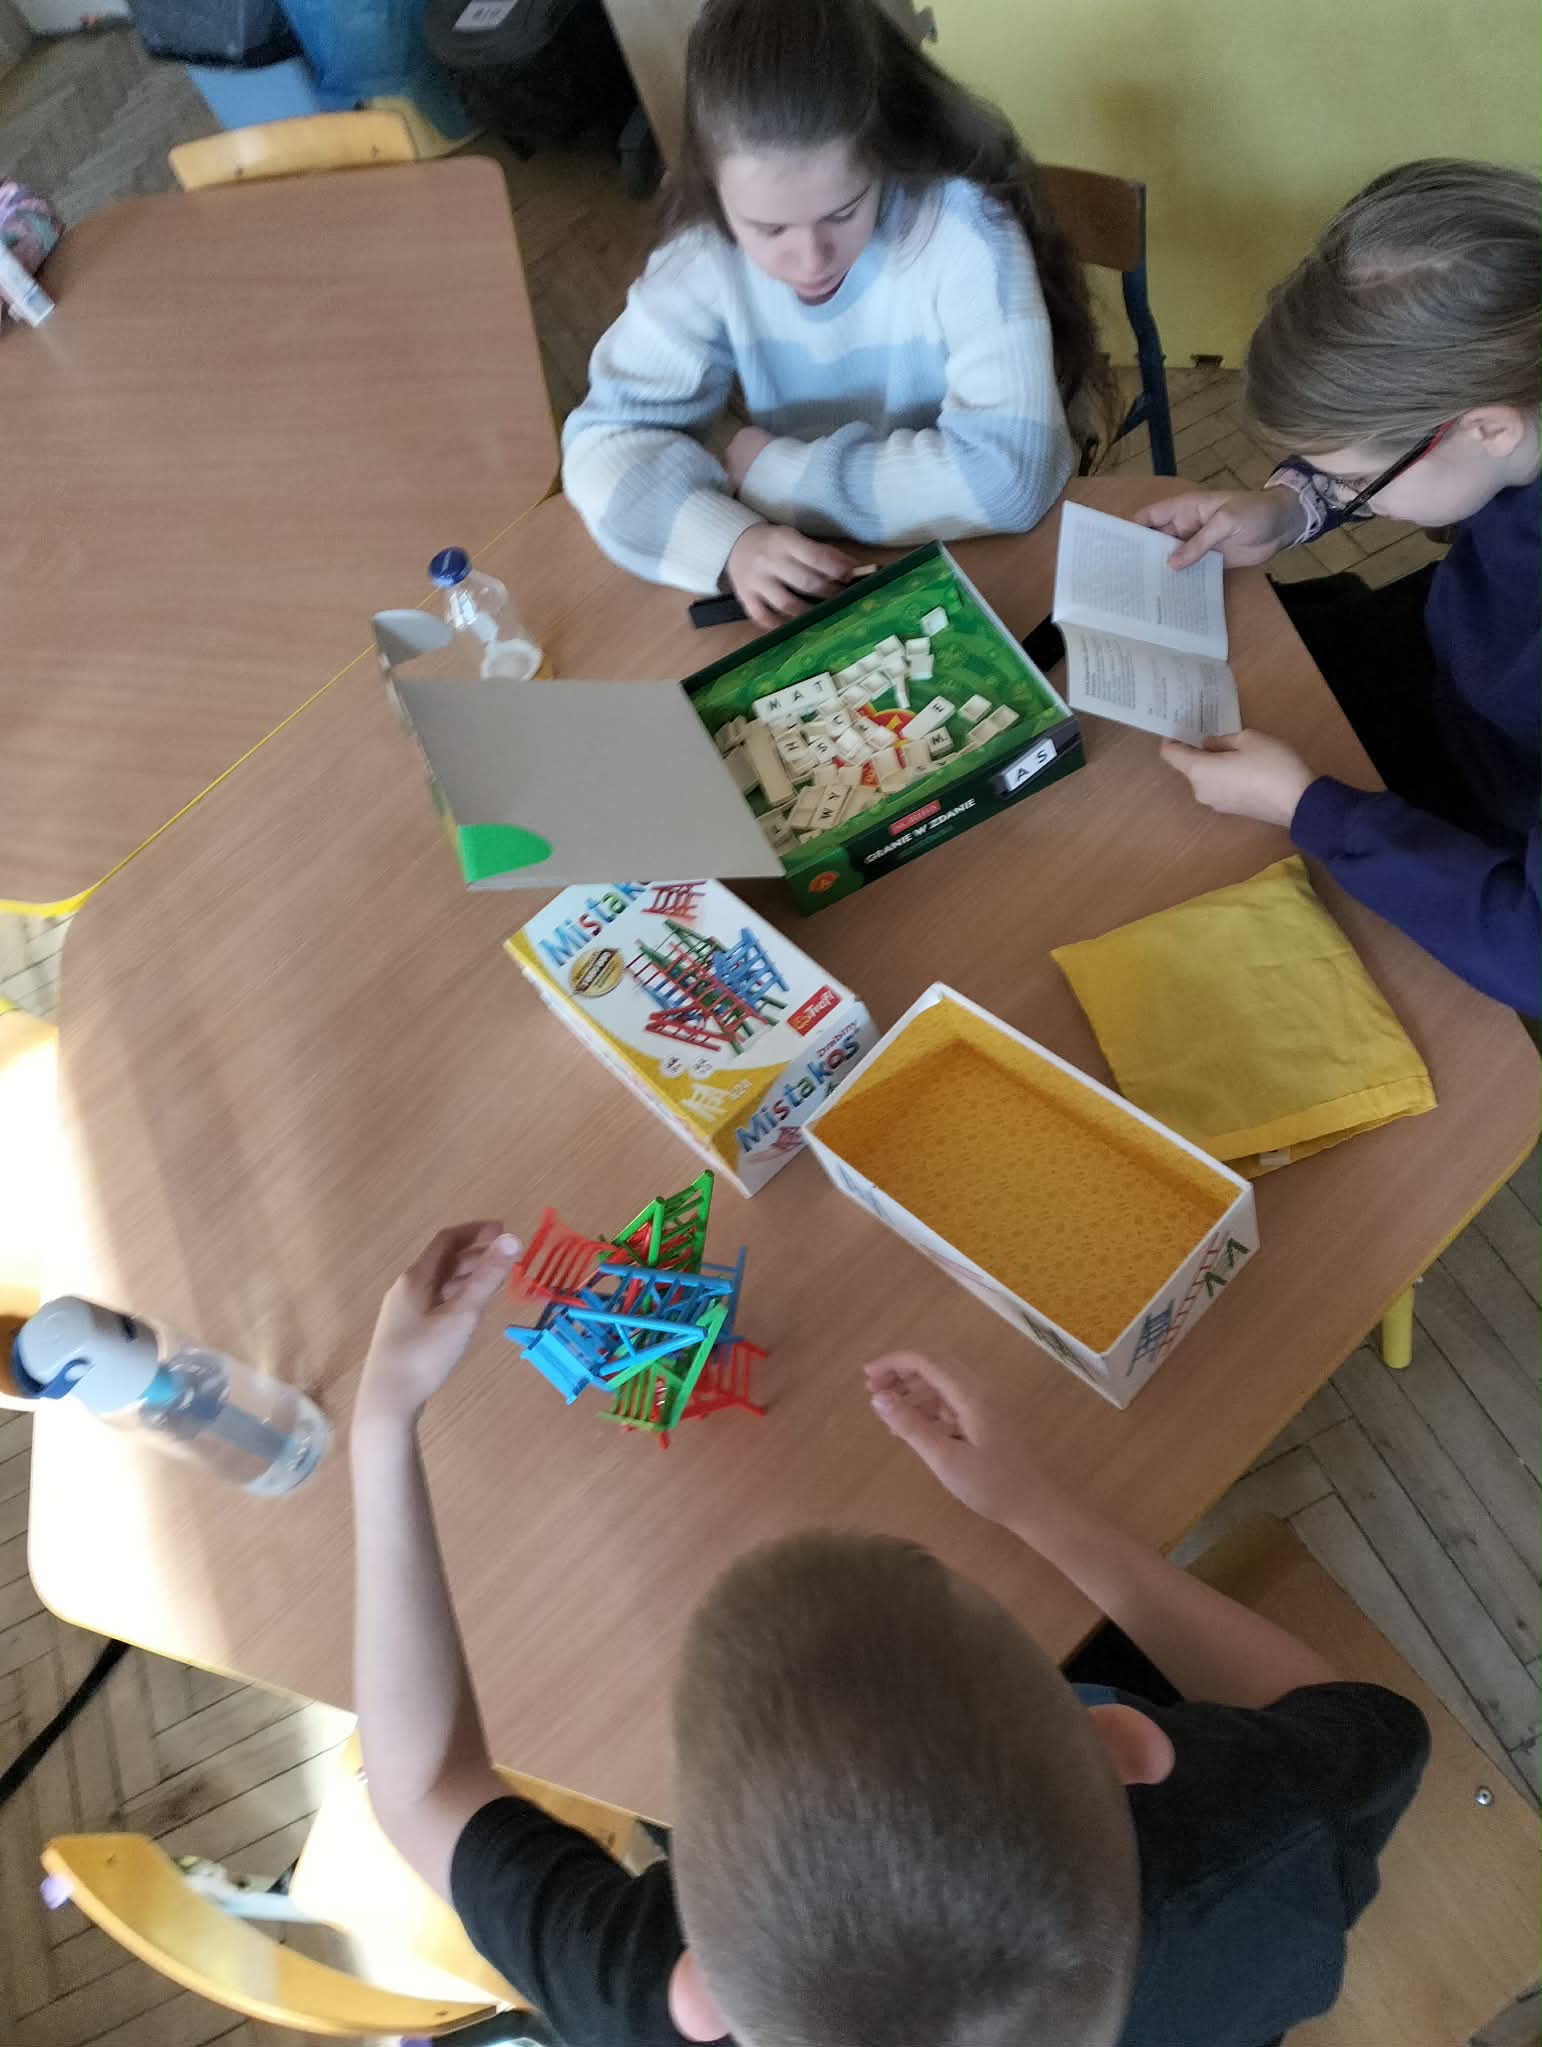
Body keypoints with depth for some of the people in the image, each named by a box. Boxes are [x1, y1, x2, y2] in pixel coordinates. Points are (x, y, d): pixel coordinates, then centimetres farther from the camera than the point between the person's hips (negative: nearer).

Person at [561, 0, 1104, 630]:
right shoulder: (706, 251, -12)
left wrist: (774, 472, -22)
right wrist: (730, 539, -31)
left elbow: (1009, 472, -27)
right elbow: (609, 435, -11)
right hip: (818, 577, 2)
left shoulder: (965, 230, -21)